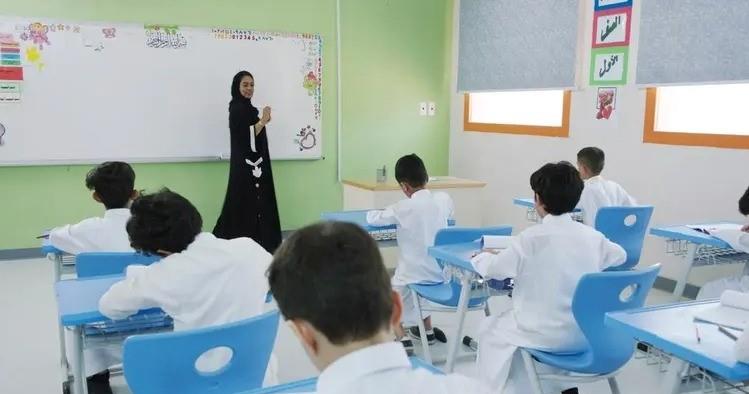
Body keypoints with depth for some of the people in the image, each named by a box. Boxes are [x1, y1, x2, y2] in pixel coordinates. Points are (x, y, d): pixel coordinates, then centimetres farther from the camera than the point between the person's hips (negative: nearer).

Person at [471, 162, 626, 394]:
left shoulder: (531, 237, -17)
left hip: (547, 335, -5)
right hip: (585, 334, 5)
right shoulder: (592, 236, -2)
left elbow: (494, 269, -6)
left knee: (489, 329, 20)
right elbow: (620, 256, 18)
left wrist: (481, 257, 15)